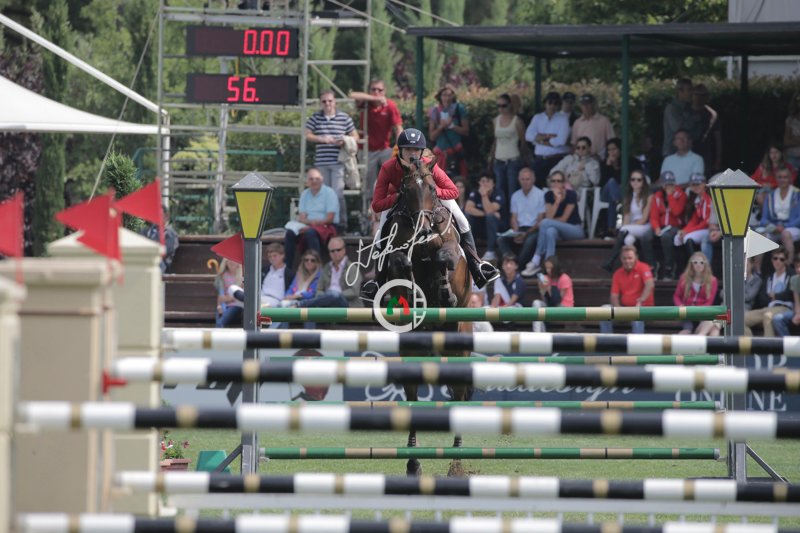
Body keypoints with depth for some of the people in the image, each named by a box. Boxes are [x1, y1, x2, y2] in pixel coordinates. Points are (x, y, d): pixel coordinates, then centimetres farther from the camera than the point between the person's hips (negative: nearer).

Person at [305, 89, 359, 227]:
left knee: (338, 193, -10)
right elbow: (307, 135, 4)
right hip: (321, 162, 2)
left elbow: (355, 136, 9)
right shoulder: (315, 118, 7)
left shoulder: (344, 118, 4)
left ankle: (340, 221, -4)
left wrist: (344, 141, -11)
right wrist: (323, 139, -11)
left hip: (338, 162, -2)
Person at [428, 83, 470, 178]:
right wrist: (441, 126, -12)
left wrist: (452, 126, -13)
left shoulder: (459, 109, 0)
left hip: (456, 152, -2)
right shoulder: (435, 111, 4)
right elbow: (432, 136, 4)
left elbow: (466, 131, -1)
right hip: (440, 152, 2)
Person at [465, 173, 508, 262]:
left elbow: (489, 211, -31)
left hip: (499, 227, -4)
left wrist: (484, 195, -35)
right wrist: (485, 213, -26)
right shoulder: (475, 193, -5)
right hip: (482, 226, 4)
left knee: (490, 216, -34)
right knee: (467, 216, -20)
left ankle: (490, 252, -29)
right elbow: (468, 209, -21)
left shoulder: (498, 193, -16)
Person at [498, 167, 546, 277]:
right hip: (520, 229, 5)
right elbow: (514, 218, 13)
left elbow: (540, 220, -6)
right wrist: (516, 233, -8)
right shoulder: (515, 196, 14)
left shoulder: (540, 195, -3)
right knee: (501, 240, -21)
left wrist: (526, 234, -16)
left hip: (534, 230, -5)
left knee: (530, 240, -38)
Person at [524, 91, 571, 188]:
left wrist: (541, 140, -3)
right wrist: (549, 136, -10)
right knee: (538, 186, -1)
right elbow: (528, 136, -3)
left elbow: (561, 141, -11)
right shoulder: (537, 118, 12)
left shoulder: (563, 119, 1)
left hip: (558, 159, -3)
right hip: (540, 159, 3)